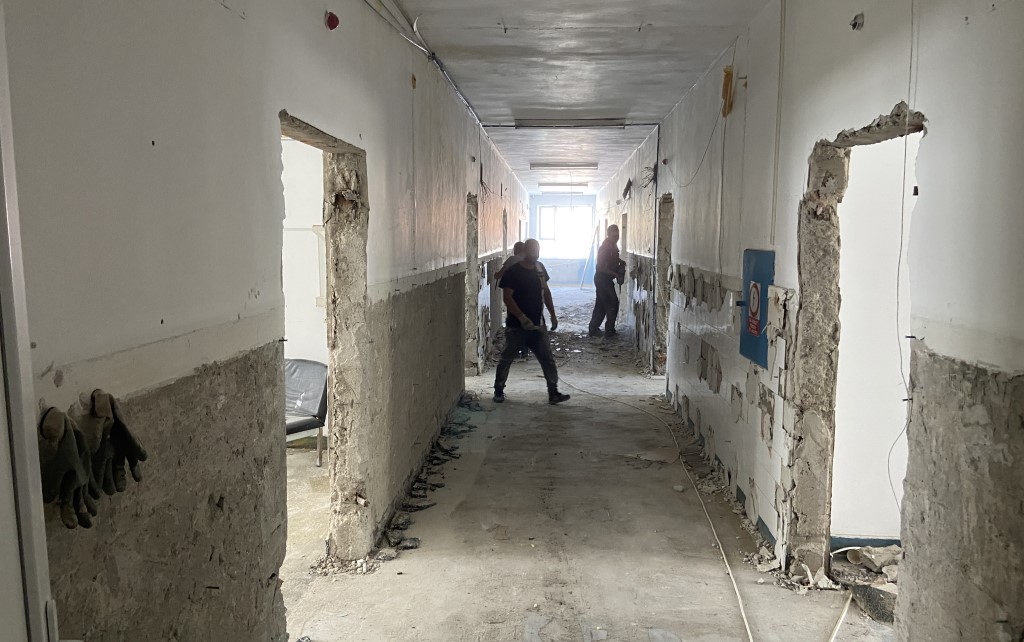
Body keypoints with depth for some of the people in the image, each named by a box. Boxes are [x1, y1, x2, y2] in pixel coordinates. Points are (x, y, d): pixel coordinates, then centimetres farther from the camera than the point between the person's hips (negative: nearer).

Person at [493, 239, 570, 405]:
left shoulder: (539, 269, 8)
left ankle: (553, 393, 1)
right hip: (516, 327, -5)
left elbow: (546, 292, 18)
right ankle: (498, 390, 24)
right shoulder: (512, 272, -11)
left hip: (537, 325, 5)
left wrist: (553, 315, 13)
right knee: (506, 359, 8)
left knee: (548, 359, -2)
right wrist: (522, 317, -25)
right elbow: (507, 298, -16)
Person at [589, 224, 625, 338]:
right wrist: (616, 274, -22)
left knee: (601, 304, 13)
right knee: (612, 303, -4)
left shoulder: (613, 245, 7)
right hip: (603, 279, -9)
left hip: (604, 279, 9)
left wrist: (620, 262, 6)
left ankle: (594, 329, 19)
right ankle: (609, 331, 3)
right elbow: (601, 267, -23)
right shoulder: (605, 247, -21)